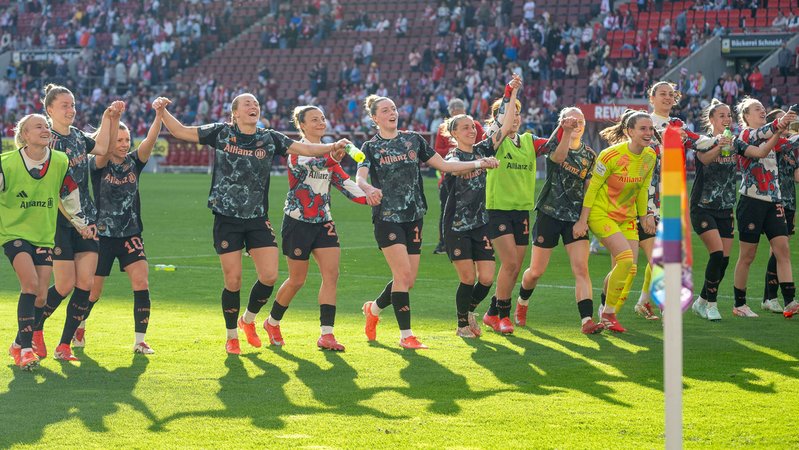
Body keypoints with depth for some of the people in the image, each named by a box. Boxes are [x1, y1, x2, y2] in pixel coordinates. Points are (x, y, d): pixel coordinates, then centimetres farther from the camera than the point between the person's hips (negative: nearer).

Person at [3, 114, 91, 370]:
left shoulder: (60, 162, -1)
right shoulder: (8, 164, -12)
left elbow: (70, 196, 13)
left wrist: (81, 224, 14)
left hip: (44, 236, 4)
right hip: (14, 233, -4)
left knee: (40, 296, -1)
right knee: (30, 283, -23)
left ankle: (19, 345, 19)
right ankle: (25, 348, -18)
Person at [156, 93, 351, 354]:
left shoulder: (270, 139, 5)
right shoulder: (220, 134, 1)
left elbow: (304, 149, -1)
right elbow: (180, 131, 3)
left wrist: (332, 147, -15)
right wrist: (162, 111, -11)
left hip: (258, 219, 2)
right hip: (226, 219, -2)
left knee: (269, 276, -7)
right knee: (233, 280, -2)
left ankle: (248, 319, 22)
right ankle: (231, 337, 17)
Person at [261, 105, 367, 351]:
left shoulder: (328, 153, 11)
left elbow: (344, 183, 10)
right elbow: (304, 164, -34)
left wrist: (367, 197, -8)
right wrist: (331, 155, -51)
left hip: (323, 221, 6)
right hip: (297, 222, -6)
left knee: (331, 274, -9)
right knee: (297, 280, 2)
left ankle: (326, 335, -11)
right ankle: (272, 322, 27)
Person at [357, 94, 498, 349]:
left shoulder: (414, 140, 11)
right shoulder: (370, 147, 0)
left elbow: (443, 165, 13)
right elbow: (360, 178, -15)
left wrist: (477, 164, 3)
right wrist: (369, 189, -39)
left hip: (414, 217, 5)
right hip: (386, 217, -5)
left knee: (408, 280, 4)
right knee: (403, 274, -14)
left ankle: (373, 309, 31)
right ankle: (406, 335, -6)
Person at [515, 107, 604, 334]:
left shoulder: (590, 155, 8)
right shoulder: (554, 144, -4)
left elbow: (589, 189, 12)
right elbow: (558, 157, -28)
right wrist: (566, 133, -43)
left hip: (576, 217, 2)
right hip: (549, 213, -2)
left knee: (581, 269, -12)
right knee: (536, 271, 6)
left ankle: (587, 320, -18)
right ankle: (522, 302, 37)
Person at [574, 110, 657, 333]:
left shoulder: (650, 156, -1)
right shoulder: (611, 155, -21)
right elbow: (592, 187, -14)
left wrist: (644, 215, 16)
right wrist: (582, 220, -14)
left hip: (627, 217, 7)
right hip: (601, 213, -7)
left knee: (630, 269, 0)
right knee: (626, 257, -22)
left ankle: (608, 314, 17)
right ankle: (608, 312, -7)